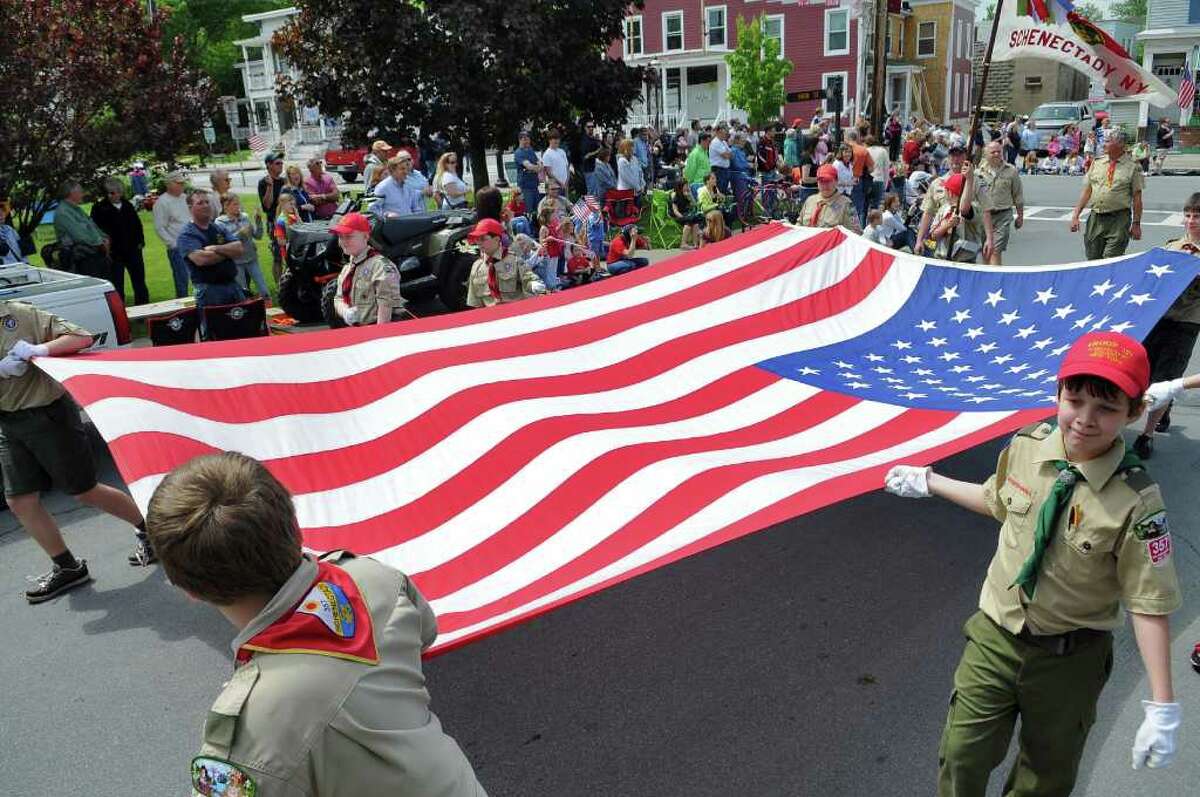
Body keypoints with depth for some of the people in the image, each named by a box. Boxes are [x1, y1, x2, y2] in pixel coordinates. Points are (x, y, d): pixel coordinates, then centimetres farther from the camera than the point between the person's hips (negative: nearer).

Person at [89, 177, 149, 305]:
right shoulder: (99, 208, -4)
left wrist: (140, 241, 5)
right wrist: (106, 249, -17)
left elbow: (138, 225, 17)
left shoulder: (128, 206, 12)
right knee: (117, 287, 0)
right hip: (114, 254, -4)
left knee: (140, 284, 10)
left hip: (133, 251, 4)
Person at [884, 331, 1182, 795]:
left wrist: (1162, 708, -16)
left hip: (1069, 660, -2)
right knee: (962, 758, 11)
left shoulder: (1136, 501, -24)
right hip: (995, 636, 3)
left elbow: (1149, 605, -18)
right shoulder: (1026, 446, -12)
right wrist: (927, 483, 18)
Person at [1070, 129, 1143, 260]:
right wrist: (1076, 215, 3)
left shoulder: (1132, 167, 0)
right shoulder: (1097, 164, 11)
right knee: (1093, 259, 6)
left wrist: (1136, 224, -4)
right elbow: (1086, 191, 11)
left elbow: (1137, 198, -1)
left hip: (1119, 220, -4)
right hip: (1096, 219, 4)